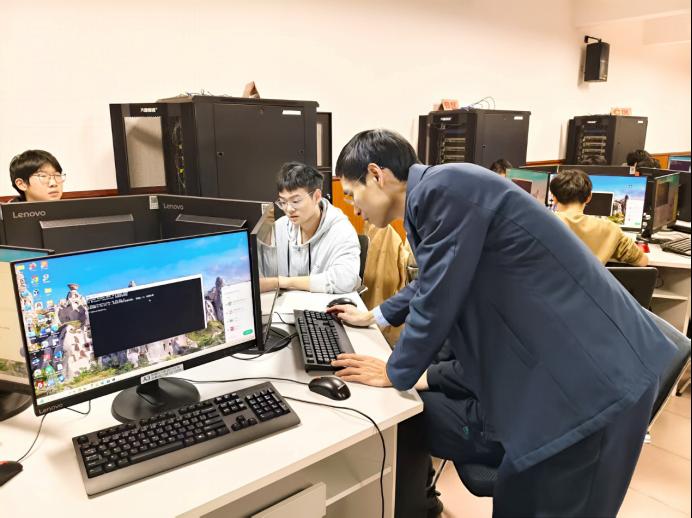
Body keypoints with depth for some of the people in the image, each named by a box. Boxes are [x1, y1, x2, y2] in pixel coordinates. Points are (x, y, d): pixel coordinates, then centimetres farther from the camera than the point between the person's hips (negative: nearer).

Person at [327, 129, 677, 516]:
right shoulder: (436, 194, 10)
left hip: (595, 370, -9)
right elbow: (430, 284, 24)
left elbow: (437, 299, -19)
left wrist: (396, 374, -3)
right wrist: (373, 317, 34)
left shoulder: (443, 188, -22)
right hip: (553, 360, 9)